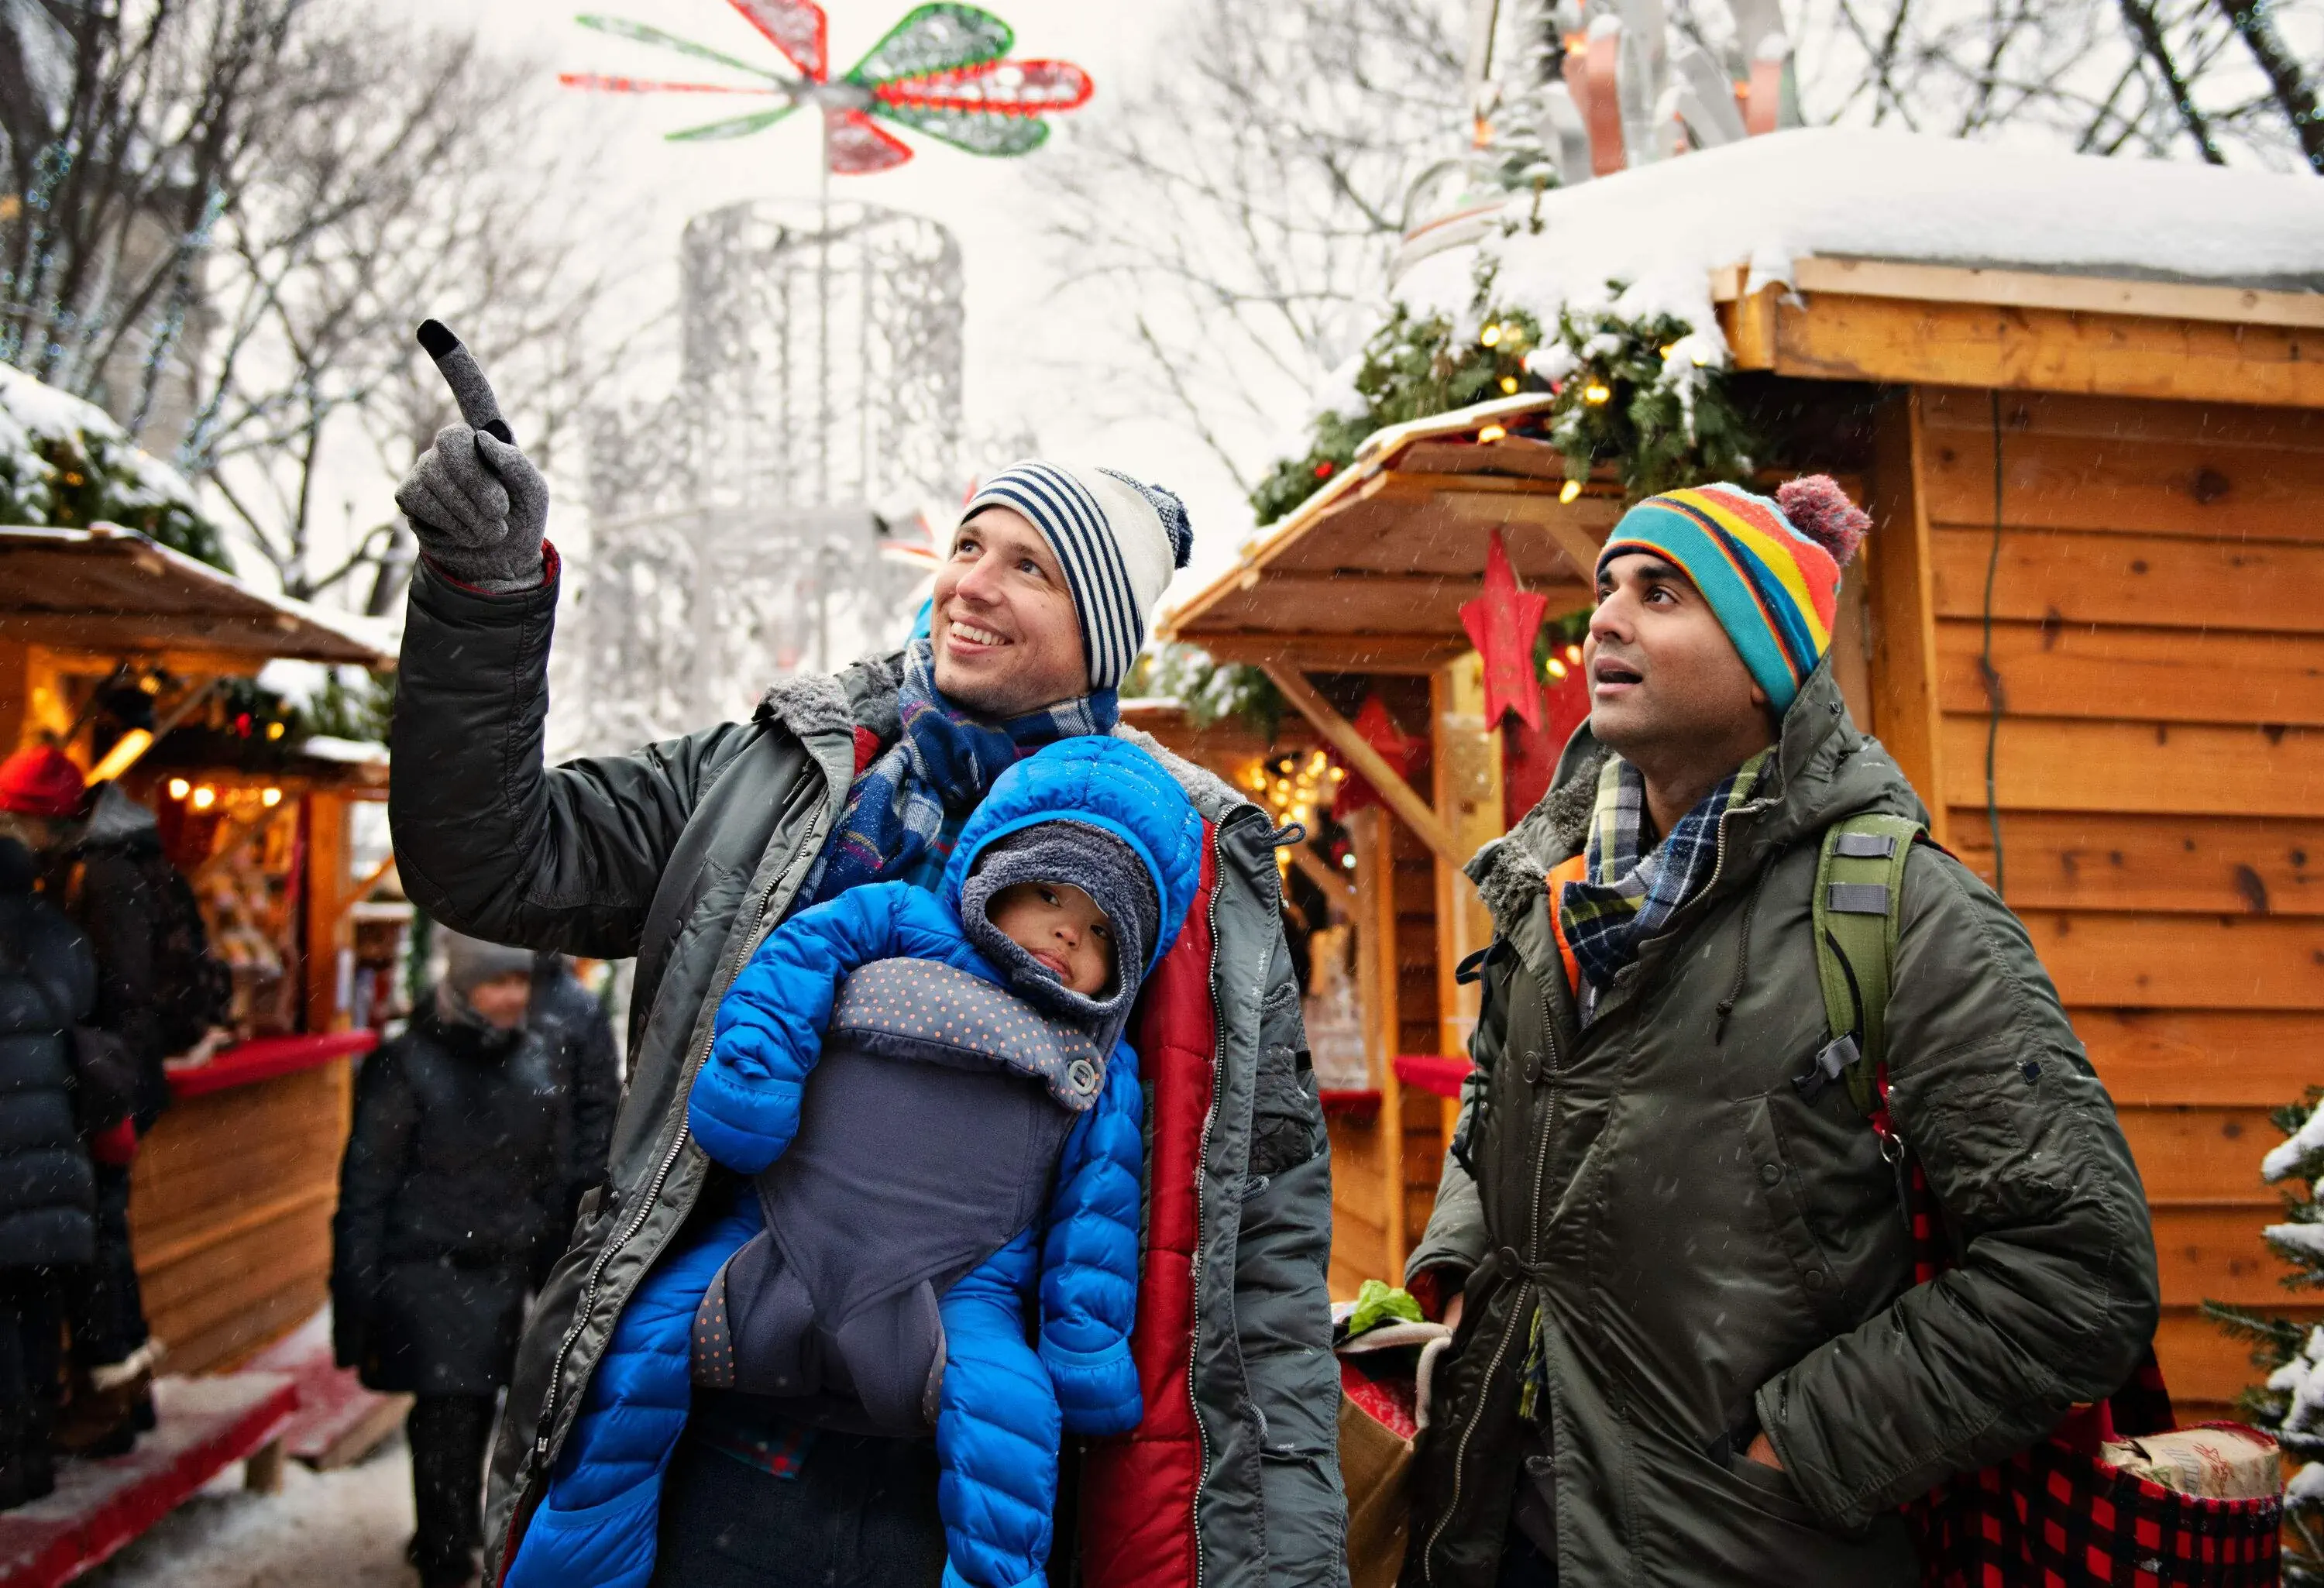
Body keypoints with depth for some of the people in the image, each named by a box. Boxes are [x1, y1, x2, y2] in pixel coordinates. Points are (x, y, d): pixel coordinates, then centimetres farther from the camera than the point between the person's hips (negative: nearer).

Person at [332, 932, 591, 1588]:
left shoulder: (542, 1061, 5)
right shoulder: (405, 1065, -8)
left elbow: (556, 1183, 12)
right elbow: (365, 1191, -6)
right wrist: (356, 1311, -7)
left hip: (505, 1274, 4)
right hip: (424, 1276, -4)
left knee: (474, 1421, 9)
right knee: (446, 1422, -8)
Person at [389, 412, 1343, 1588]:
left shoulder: (1200, 870, -1)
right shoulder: (776, 773, 4)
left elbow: (1271, 1228, -1)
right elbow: (494, 864, 3)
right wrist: (483, 590, -11)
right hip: (726, 1459, 2)